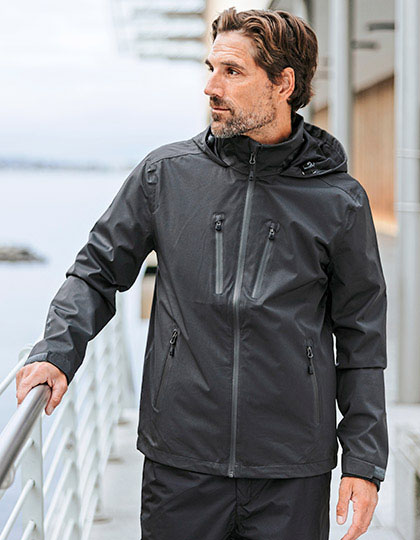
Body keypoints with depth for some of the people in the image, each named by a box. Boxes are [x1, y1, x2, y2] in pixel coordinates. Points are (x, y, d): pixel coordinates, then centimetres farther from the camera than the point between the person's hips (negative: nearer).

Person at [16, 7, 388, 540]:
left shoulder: (339, 200, 0)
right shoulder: (165, 172, 2)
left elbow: (361, 338, 5)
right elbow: (98, 271, 11)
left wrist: (364, 461, 2)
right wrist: (57, 351, -7)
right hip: (179, 461, 1)